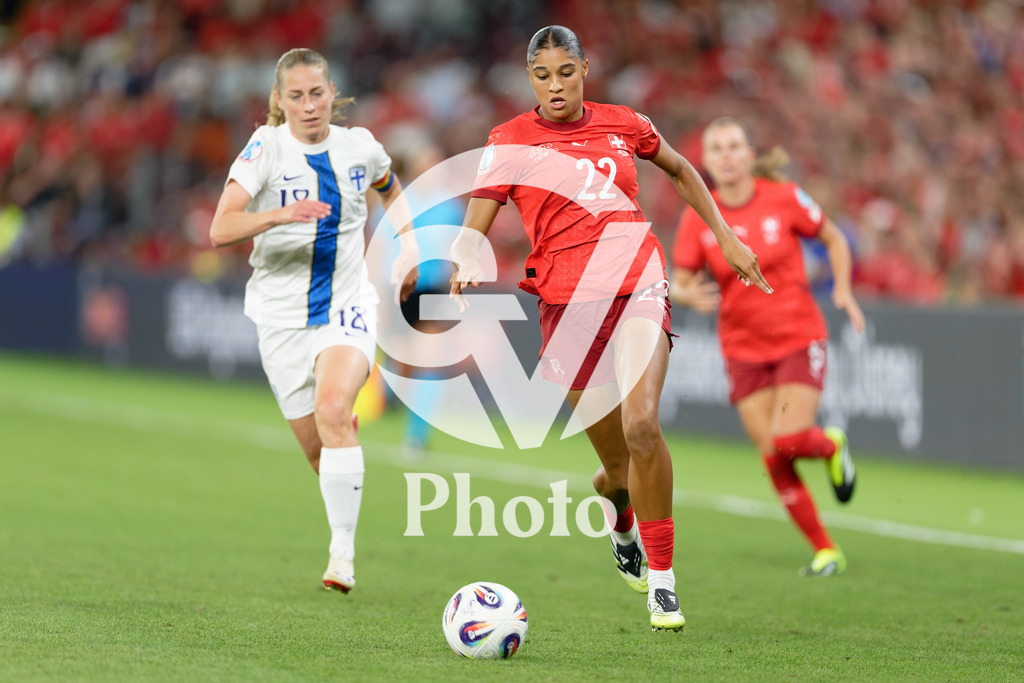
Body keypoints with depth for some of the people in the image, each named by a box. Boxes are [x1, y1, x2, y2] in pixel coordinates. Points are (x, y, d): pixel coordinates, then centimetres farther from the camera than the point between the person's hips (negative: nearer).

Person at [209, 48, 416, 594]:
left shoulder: (359, 146, 0)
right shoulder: (267, 147, -10)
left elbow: (390, 189, 26)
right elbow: (220, 230, -22)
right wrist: (280, 215, -37)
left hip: (346, 308, 0)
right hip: (281, 317, 0)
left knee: (332, 408, -28)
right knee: (317, 448, 5)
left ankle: (342, 551, -26)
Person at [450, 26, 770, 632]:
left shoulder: (623, 124, 9)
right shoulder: (511, 143, 3)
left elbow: (680, 169, 28)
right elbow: (475, 227, -4)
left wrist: (726, 236, 24)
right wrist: (466, 262, -26)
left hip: (638, 288, 0)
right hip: (567, 303, 0)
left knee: (641, 423, -24)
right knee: (619, 463, 2)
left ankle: (661, 580, -13)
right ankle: (623, 521, 42)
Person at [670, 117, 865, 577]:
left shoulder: (784, 199, -9)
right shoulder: (698, 219, -6)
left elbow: (833, 239, 6)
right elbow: (679, 283, -2)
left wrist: (843, 289, -8)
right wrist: (688, 296, -26)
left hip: (799, 337, -2)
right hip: (743, 349, 2)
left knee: (789, 439, -20)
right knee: (773, 458, -4)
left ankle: (832, 445, 18)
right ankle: (825, 551, 10)